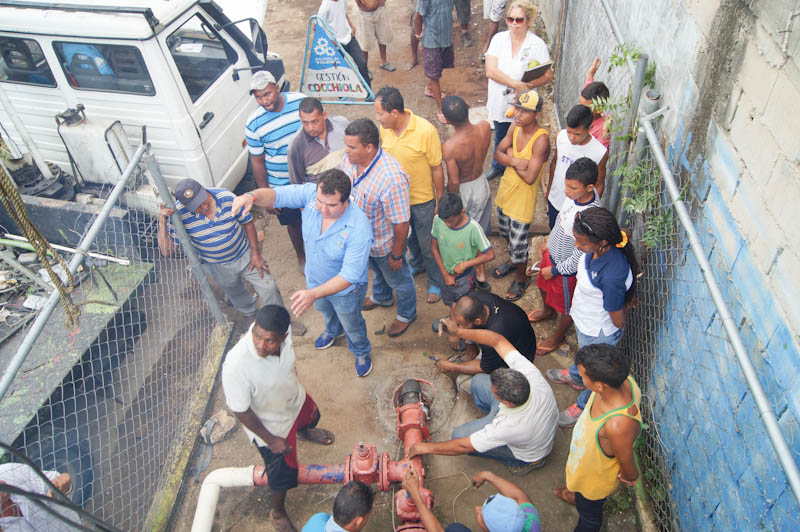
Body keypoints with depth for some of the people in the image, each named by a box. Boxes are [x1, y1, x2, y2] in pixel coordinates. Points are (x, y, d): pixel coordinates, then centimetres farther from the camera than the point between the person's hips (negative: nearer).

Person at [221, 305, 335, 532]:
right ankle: (278, 513, 50)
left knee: (311, 417, 37)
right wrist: (270, 440, -16)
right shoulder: (236, 365, -45)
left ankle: (303, 432, 76)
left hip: (295, 398, 5)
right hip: (270, 424, -5)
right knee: (284, 473, 17)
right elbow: (240, 410, -28)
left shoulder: (281, 334, -29)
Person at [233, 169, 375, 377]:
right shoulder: (310, 193, -28)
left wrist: (314, 294, -47)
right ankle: (333, 330, 74)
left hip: (345, 290, -5)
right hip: (314, 278, 5)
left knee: (352, 325, 26)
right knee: (324, 310, 38)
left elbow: (349, 276, -38)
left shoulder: (359, 229, -42)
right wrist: (252, 196, -45)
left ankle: (361, 352, 61)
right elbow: (276, 194, -22)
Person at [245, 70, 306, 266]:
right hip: (282, 186, -2)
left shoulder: (301, 100, -13)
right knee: (294, 222, 17)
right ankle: (302, 255, 45)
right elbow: (257, 161, -10)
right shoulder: (254, 124, -18)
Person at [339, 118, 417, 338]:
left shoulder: (391, 179, -42)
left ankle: (407, 314, 52)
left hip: (385, 243, -7)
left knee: (398, 279, 23)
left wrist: (396, 254, -18)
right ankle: (381, 297, 67)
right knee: (376, 270, 35)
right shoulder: (350, 159, -19)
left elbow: (401, 223, -30)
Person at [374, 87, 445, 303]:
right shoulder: (384, 129, -11)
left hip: (422, 200, -5)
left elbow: (437, 169, -18)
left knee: (427, 244, 12)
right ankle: (417, 263, 56)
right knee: (409, 237, 28)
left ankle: (435, 282, 35)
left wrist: (440, 200, -10)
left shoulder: (425, 131, -28)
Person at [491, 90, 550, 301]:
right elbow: (497, 154, -5)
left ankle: (521, 278, 31)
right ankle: (513, 261, 54)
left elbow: (530, 177, -30)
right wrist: (516, 161, -24)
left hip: (523, 196, -7)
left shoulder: (541, 139, -27)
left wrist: (511, 158, -16)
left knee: (518, 242, 6)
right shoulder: (515, 128, -6)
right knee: (505, 231, 27)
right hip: (506, 188, 7)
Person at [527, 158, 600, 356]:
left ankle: (559, 336, 49)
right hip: (553, 253, 8)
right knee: (544, 285, 34)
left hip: (566, 267, -8)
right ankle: (547, 310, 66)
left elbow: (580, 257, -29)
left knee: (566, 305, 21)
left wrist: (555, 269, -16)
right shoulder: (576, 194, -17)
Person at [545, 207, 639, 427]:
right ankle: (576, 376, 68)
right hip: (583, 320, 7)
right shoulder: (596, 250, -23)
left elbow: (618, 320, -26)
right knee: (583, 353, 37)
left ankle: (584, 406, 53)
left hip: (599, 333, -7)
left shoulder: (612, 276, -45)